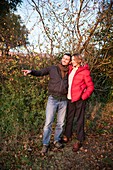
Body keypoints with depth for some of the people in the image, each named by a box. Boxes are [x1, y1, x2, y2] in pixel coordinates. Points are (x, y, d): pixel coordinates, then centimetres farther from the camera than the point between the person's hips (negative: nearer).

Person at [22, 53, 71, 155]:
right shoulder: (53, 68, 3)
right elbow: (40, 72, -1)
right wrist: (31, 71, -19)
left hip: (63, 100, 3)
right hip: (53, 99, -2)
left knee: (60, 123, 11)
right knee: (48, 123, -4)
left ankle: (57, 140, 31)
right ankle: (45, 144, 10)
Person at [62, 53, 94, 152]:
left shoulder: (84, 71, -9)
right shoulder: (70, 69, 8)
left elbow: (91, 86, -8)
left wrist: (83, 97, -14)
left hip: (79, 99, -6)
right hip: (70, 98, 6)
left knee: (79, 120, 6)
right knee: (69, 118, 16)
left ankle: (79, 141, 20)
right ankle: (67, 136, 34)